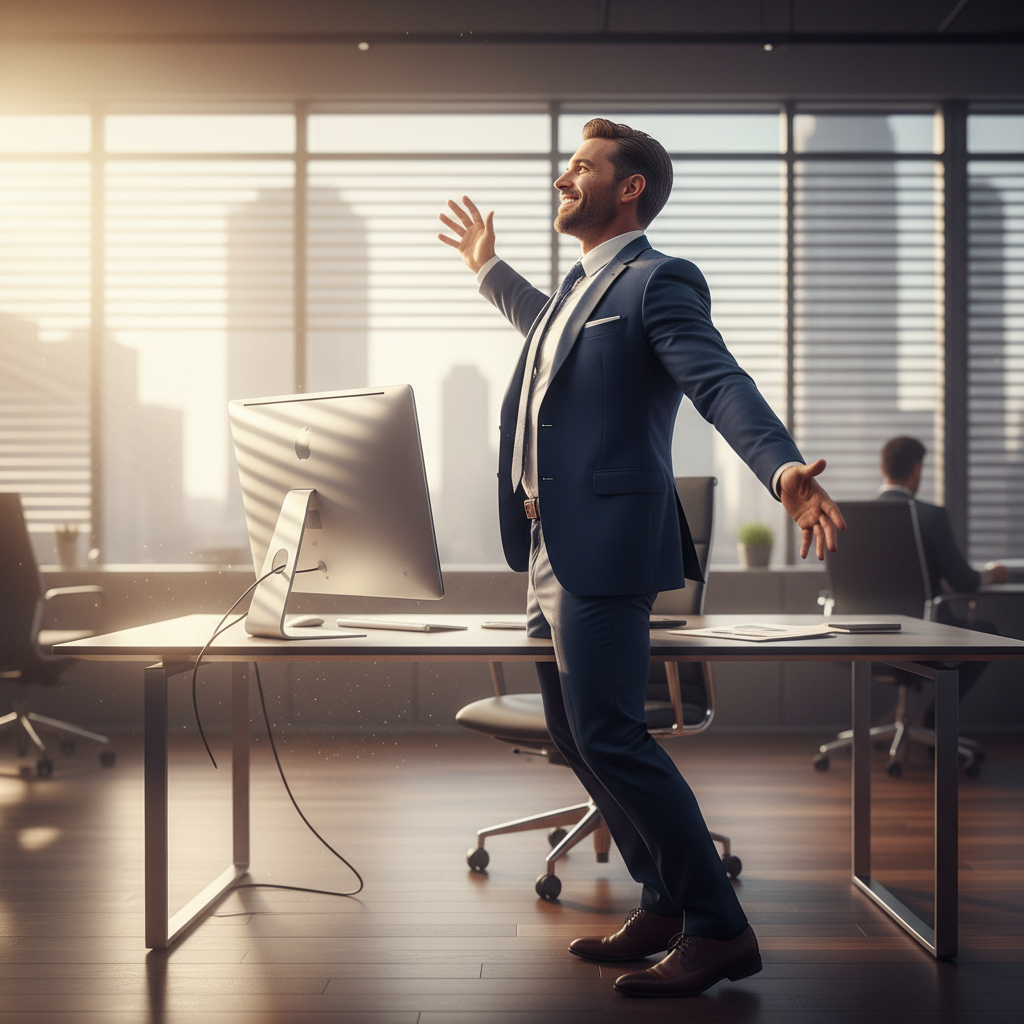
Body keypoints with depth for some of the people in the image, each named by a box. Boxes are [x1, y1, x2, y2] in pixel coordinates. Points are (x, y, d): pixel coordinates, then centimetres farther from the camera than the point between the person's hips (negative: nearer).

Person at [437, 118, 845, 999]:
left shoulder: (659, 281, -9)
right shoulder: (580, 287, 19)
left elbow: (721, 383, -24)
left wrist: (784, 468, -41)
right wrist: (487, 269, 51)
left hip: (604, 548, -10)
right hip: (549, 550, 10)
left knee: (610, 737, -13)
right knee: (575, 736, 13)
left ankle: (719, 929, -1)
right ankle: (666, 906, 25)